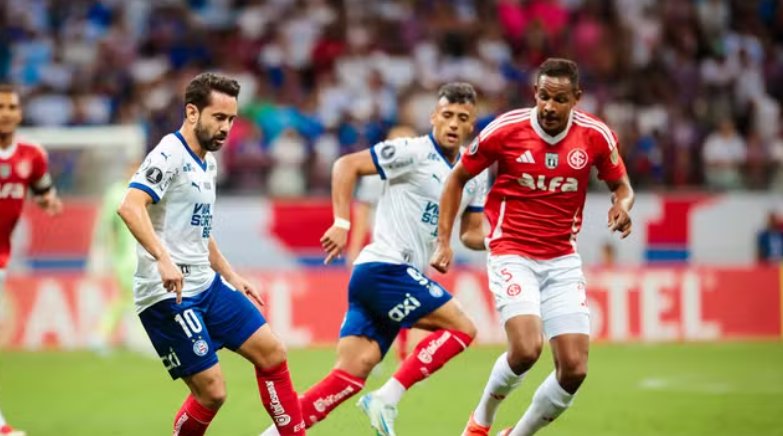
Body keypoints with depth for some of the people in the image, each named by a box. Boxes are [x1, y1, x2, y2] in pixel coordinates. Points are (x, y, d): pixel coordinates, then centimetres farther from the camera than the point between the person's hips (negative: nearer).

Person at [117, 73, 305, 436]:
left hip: (207, 284, 9)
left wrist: (231, 276, 25)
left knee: (271, 352, 6)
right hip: (170, 294, -9)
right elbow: (130, 207, -29)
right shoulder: (169, 155, -14)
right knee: (211, 391, -11)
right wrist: (163, 259, -40)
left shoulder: (208, 163, 15)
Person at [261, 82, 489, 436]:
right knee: (462, 328, -13)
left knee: (352, 374, -3)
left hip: (401, 277, 7)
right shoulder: (413, 152, -7)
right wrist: (341, 223, -17)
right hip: (385, 269, -7)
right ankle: (387, 399, -12)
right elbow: (347, 165, -9)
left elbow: (472, 233, 22)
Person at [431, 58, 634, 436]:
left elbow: (621, 185, 11)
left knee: (574, 369, -6)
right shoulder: (505, 130, -11)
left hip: (563, 261, 3)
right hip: (512, 255, -3)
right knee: (526, 350, -25)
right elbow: (458, 178, 3)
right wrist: (444, 241, -2)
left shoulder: (596, 136, -6)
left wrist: (622, 205, -13)